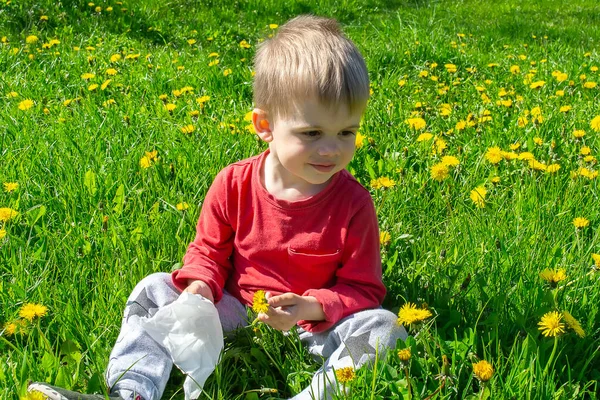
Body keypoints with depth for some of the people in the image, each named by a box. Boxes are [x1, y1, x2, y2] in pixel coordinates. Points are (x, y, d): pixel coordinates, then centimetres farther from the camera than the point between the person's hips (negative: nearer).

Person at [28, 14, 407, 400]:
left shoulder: (354, 203, -14)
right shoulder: (234, 184, -10)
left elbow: (363, 289, -8)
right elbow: (208, 250, 5)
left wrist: (314, 308, -26)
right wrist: (200, 286, -17)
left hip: (315, 326, -2)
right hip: (233, 308, 2)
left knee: (383, 326, -26)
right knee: (155, 289, -10)